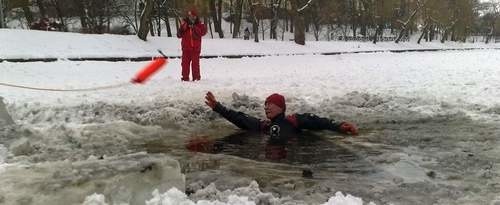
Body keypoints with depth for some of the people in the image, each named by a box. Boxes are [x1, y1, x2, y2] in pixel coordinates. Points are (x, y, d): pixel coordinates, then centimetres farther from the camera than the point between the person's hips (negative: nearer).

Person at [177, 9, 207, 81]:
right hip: (186, 48, 2)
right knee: (185, 63, 4)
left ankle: (196, 77, 9)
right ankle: (185, 77, 12)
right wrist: (182, 28, -13)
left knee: (195, 63, 0)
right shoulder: (184, 24, 7)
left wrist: (194, 27, -21)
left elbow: (203, 32, -16)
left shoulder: (199, 25, 4)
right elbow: (179, 35, 4)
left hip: (196, 48, -2)